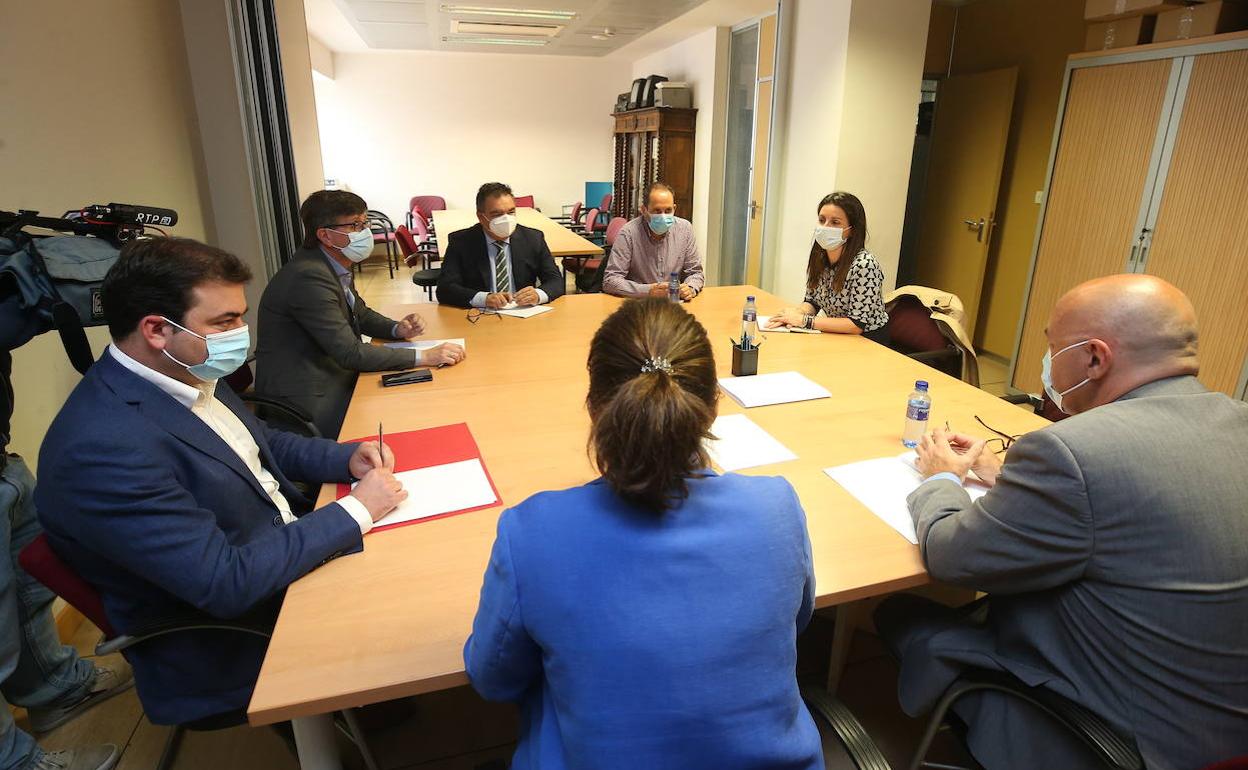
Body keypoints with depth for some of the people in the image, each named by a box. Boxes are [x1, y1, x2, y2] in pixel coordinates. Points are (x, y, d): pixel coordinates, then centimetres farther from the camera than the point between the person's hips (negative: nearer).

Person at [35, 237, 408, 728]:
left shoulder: (186, 374, -3)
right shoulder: (103, 448, -30)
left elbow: (259, 445, 12)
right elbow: (226, 583, -30)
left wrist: (347, 458, -5)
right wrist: (356, 511, -23)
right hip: (232, 648, -7)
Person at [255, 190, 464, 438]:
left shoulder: (336, 266, 5)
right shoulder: (309, 277, -23)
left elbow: (360, 313, 20)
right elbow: (350, 353, -24)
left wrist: (397, 329, -1)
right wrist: (424, 357, -24)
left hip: (335, 379, 8)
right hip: (309, 403, -8)